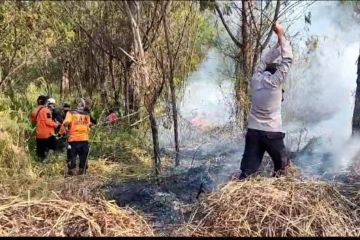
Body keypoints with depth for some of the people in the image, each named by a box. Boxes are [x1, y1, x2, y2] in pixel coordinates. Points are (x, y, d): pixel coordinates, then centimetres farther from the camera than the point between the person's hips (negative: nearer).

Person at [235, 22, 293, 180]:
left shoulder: (256, 79, 5)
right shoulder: (275, 82, -7)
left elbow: (265, 60, 20)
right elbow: (287, 59, -5)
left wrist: (278, 43, 18)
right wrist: (281, 35, -1)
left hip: (253, 131, 4)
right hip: (272, 132, -4)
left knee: (246, 171, 4)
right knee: (282, 166, 12)